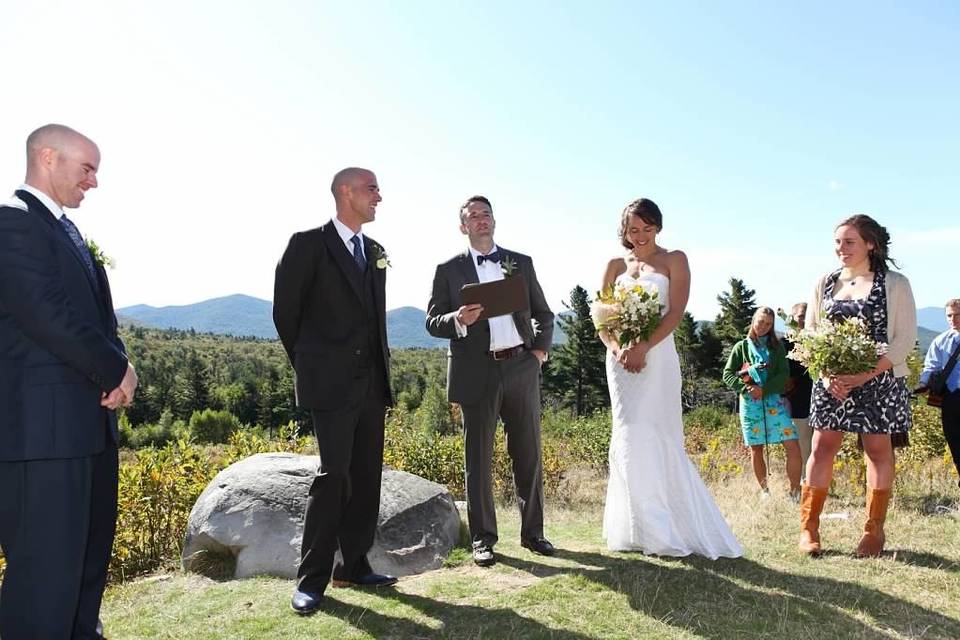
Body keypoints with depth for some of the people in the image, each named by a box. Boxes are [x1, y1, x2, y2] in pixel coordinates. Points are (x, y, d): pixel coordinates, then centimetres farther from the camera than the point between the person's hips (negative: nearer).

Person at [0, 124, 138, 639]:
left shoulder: (67, 230, 19)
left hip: (89, 421, 9)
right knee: (46, 568, -2)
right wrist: (117, 371, -8)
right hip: (42, 428, -9)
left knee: (89, 559, 17)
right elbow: (48, 314, -19)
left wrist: (117, 375, 0)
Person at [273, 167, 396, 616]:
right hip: (333, 382, -6)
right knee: (334, 474, -9)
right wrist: (309, 365, 6)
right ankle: (312, 579, 3)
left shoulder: (375, 252, 16)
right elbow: (285, 312, 0)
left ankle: (354, 566, 21)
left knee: (366, 477, 9)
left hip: (372, 381, 7)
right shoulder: (308, 244, -4)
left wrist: (382, 368, 14)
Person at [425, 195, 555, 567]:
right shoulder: (449, 270, 4)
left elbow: (543, 313, 18)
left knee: (528, 454, 10)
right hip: (477, 374, -2)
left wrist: (541, 347, 4)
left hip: (522, 369, 3)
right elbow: (432, 322, 0)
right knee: (478, 457, 5)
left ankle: (532, 532, 26)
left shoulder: (521, 263, 12)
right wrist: (458, 320, -19)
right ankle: (482, 539, 19)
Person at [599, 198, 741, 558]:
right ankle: (638, 531, 8)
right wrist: (616, 349, -10)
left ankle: (667, 530, 7)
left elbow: (675, 312, -6)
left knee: (659, 438, -5)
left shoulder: (674, 260, 6)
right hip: (620, 359, 3)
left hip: (657, 358, -3)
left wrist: (644, 347, -18)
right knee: (629, 438, 2)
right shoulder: (616, 265, 14)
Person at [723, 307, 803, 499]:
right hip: (750, 403, 0)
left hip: (774, 401, 0)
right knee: (756, 450, 5)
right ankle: (765, 491, 18)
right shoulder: (742, 346, 9)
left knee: (793, 447, -10)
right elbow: (727, 374, 3)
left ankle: (795, 492, 1)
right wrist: (746, 388, -13)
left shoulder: (777, 346, 11)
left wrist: (763, 390, -13)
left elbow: (784, 374, 0)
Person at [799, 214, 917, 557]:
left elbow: (905, 338, -5)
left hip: (879, 382, -2)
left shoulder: (895, 284, 1)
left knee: (878, 451, 6)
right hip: (831, 382, 2)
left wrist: (867, 375, -17)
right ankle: (808, 527, 5)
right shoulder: (825, 283, 10)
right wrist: (826, 374, -7)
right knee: (822, 447, -1)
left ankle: (874, 531, 18)